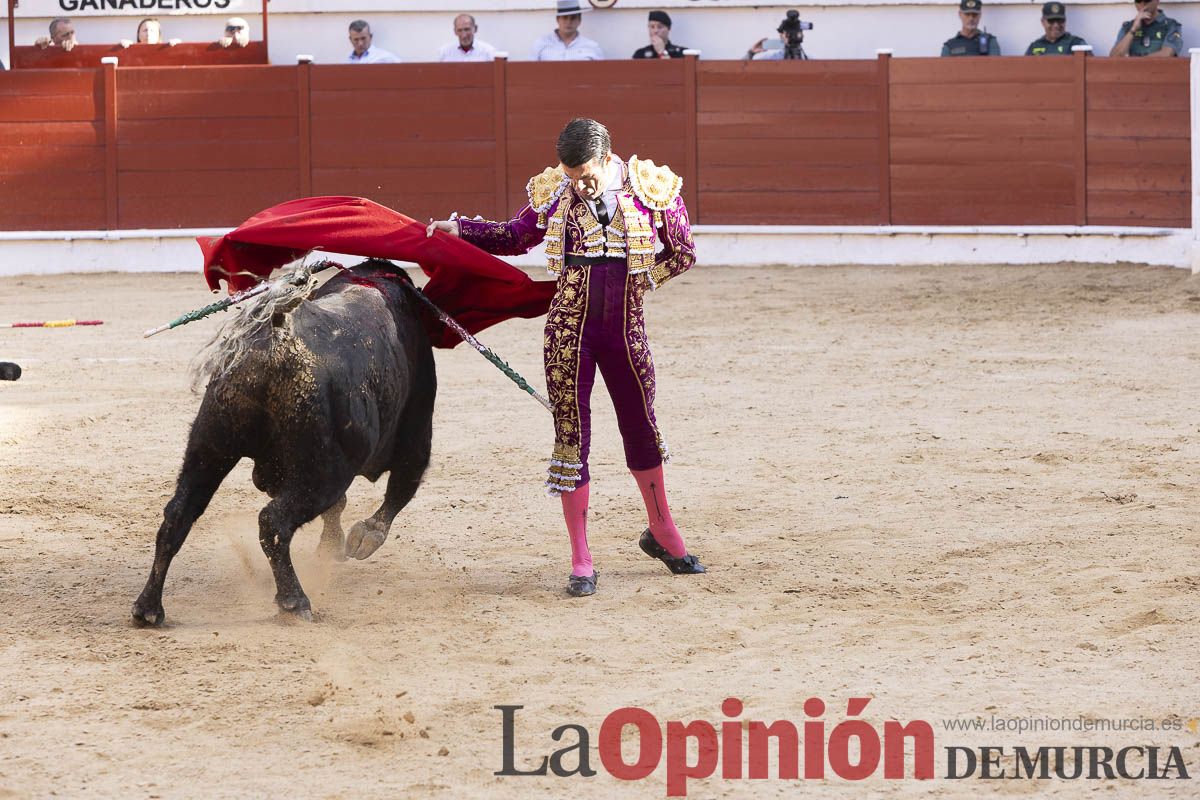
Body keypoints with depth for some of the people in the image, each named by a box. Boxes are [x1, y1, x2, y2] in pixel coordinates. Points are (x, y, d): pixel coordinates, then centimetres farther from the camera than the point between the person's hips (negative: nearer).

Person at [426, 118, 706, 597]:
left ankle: (662, 533, 36)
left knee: (641, 426, 15)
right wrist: (460, 230, 4)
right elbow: (515, 237, 15)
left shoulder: (653, 188, -7)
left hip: (625, 328, 0)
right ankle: (581, 562, 4)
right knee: (571, 436, -1)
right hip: (569, 329, 0)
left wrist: (635, 280, -5)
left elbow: (684, 254, 4)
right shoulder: (554, 191, -3)